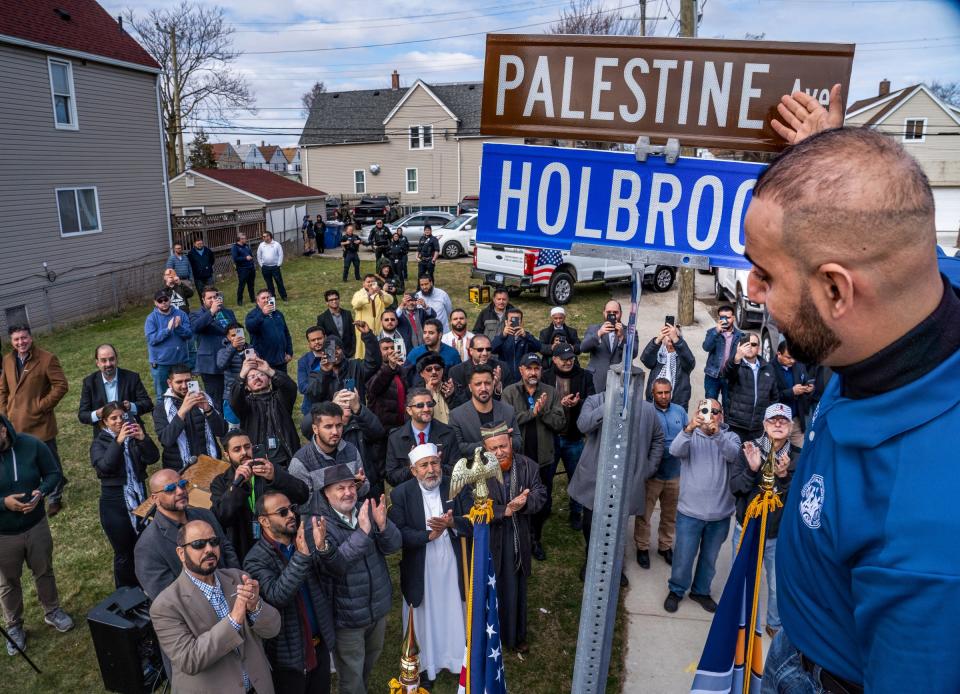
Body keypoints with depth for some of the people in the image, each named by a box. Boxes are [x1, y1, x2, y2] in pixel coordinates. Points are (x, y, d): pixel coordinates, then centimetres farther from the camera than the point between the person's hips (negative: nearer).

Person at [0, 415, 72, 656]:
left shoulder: (32, 445, -16)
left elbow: (53, 473, -4)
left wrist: (41, 492, -22)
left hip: (36, 526, 1)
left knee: (44, 571, 21)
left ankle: (52, 612, 44)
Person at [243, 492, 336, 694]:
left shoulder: (305, 539, -2)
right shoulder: (256, 560, -15)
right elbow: (277, 596, -28)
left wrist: (322, 547, -30)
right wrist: (301, 555, -37)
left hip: (320, 644, 5)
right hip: (289, 654, -4)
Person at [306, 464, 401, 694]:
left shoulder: (367, 510, -4)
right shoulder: (319, 523, -18)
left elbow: (393, 546, -9)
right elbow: (333, 565, -30)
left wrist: (383, 526, -30)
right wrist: (362, 533, -39)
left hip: (378, 606, 5)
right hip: (347, 615, -5)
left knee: (370, 662, 29)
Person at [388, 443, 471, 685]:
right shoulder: (401, 494, -12)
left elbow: (472, 522, -9)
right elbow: (397, 534, -19)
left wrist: (452, 523, -28)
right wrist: (429, 535, -29)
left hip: (452, 565, 2)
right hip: (420, 569, -1)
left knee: (454, 615, 18)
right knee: (424, 618, 16)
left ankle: (456, 660, 40)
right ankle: (425, 665, 37)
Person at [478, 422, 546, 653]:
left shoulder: (528, 466, -8)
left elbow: (540, 495, -8)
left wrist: (524, 502, -28)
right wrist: (505, 511, -30)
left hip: (519, 541, 4)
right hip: (489, 541, -4)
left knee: (517, 590, 21)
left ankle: (517, 636, 43)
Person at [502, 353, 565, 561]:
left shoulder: (551, 392, 0)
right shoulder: (509, 392, -6)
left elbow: (560, 423, -6)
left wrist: (543, 411, -20)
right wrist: (532, 412, -22)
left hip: (544, 459, 2)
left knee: (544, 504, 14)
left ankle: (536, 539, 37)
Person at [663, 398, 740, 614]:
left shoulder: (730, 437, 1)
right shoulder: (690, 436, -1)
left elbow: (733, 455, -22)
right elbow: (675, 450, -22)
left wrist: (717, 433, -40)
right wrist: (689, 428, -40)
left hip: (720, 514, 2)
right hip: (690, 512, -1)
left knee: (709, 558, 18)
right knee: (683, 557, 7)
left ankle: (701, 591, 39)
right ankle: (676, 590, 30)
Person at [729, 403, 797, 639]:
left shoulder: (798, 457, -7)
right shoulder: (749, 450, -6)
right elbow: (734, 486, -9)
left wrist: (784, 476, -29)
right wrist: (751, 470, -25)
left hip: (780, 535, -1)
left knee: (779, 587, 11)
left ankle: (775, 624, 38)